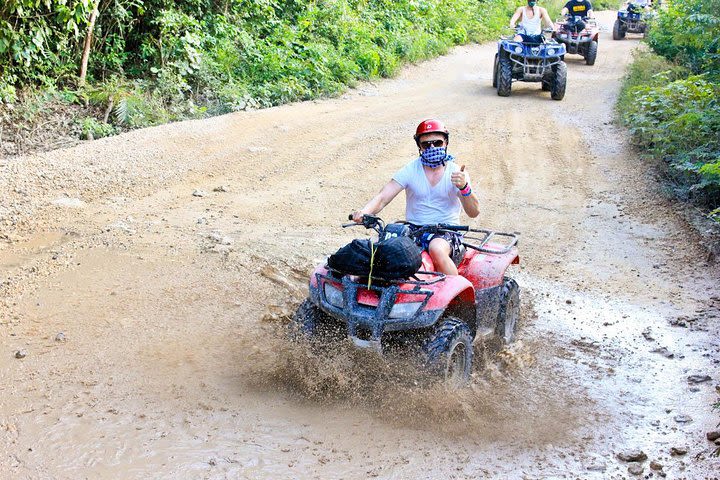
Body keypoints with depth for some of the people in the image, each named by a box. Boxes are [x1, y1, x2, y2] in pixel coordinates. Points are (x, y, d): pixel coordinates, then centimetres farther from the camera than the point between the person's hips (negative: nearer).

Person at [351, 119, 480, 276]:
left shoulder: (455, 172, 0)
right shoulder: (410, 170, 2)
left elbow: (473, 212, -7)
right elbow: (382, 198, -6)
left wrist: (464, 187, -27)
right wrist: (364, 212, -28)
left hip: (446, 233, -2)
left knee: (437, 249, -37)